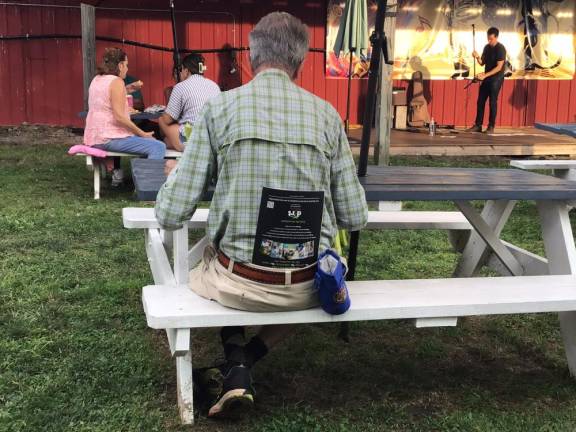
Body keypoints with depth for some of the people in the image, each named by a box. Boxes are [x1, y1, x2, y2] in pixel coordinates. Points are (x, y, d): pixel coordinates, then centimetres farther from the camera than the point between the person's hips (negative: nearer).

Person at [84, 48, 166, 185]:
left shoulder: (96, 80, 15)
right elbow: (119, 116, -21)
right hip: (109, 138, -10)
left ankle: (116, 173, 30)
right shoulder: (116, 82, -12)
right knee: (158, 147, -19)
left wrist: (126, 90, 32)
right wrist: (142, 133, -16)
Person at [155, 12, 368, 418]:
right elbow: (355, 218, 1)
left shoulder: (219, 108, -7)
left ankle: (236, 365, 16)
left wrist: (174, 176, 15)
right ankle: (246, 362, 19)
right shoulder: (327, 115, -2)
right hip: (308, 286, 1)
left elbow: (171, 216, -8)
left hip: (239, 282, -1)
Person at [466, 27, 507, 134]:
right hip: (486, 78, 7)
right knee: (480, 102, 5)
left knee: (493, 102, -4)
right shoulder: (487, 47, 8)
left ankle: (491, 127, 2)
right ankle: (478, 125, 10)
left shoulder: (500, 49, -14)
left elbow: (499, 67, -19)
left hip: (496, 79, -7)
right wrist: (477, 57, -9)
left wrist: (485, 75, -24)